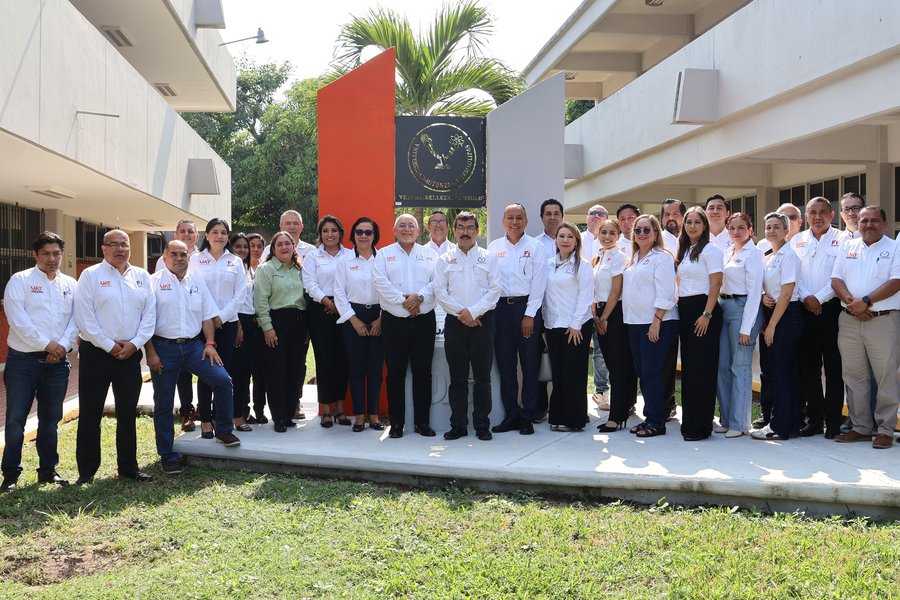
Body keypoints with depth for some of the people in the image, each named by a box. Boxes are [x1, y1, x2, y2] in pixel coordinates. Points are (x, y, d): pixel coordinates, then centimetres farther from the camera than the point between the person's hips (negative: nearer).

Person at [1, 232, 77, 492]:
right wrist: (46, 344, -15)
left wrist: (63, 344, -12)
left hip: (57, 361, 4)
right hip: (23, 360, -4)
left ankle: (48, 470, 22)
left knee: (50, 419, 11)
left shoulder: (70, 284, 11)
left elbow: (75, 318, 5)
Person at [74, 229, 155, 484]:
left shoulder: (142, 276, 9)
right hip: (96, 352, -3)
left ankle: (128, 467, 20)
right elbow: (84, 317, -9)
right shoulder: (90, 275, -2)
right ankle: (87, 470, 12)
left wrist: (135, 344, -7)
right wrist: (109, 346, -11)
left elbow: (149, 314, 5)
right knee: (90, 413, 2)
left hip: (130, 354, 3)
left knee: (128, 413, 10)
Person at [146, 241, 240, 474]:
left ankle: (224, 431, 6)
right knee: (163, 403, 4)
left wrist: (210, 344, 0)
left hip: (194, 345, 3)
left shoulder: (197, 281, 12)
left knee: (222, 380, -13)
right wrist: (150, 352, -11)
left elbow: (208, 316, 12)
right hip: (164, 348, -3)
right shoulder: (154, 282, -1)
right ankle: (168, 457, 15)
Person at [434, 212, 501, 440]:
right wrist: (460, 312, -10)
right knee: (457, 377, 4)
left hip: (482, 321, -1)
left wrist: (473, 312, -12)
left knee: (482, 377, 1)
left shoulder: (488, 258, 7)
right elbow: (440, 291, 1)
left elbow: (494, 290, -1)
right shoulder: (444, 260, 9)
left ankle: (482, 425, 9)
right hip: (454, 323, 1)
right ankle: (458, 425, 11)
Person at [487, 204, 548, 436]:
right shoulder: (493, 247, 10)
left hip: (527, 307, -3)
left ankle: (528, 416, 7)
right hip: (501, 308, 3)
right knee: (505, 364, 5)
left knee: (530, 364, 0)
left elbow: (538, 283, -3)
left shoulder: (535, 247, 2)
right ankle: (511, 414, 13)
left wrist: (529, 314, -9)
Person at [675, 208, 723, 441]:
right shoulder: (683, 251, 16)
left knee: (701, 368, -7)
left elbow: (715, 284, -12)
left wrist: (707, 314, -19)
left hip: (703, 309, -8)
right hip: (684, 310, 8)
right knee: (687, 367, 10)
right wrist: (680, 308, 12)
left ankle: (700, 425, -2)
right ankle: (688, 421, 18)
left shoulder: (710, 250, -6)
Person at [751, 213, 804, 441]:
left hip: (786, 316, -9)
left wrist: (772, 324, -15)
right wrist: (763, 296, -3)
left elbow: (786, 293, -15)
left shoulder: (788, 255, -10)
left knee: (780, 371, -6)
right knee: (769, 368, 9)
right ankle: (791, 422, 17)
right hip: (769, 313, 9)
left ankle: (780, 426, 0)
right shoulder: (767, 257, 15)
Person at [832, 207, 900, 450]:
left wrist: (866, 301, -18)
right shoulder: (848, 247, 13)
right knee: (854, 376, 8)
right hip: (849, 321, 4)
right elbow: (836, 279, 7)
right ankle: (861, 427, 18)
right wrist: (851, 301, -11)